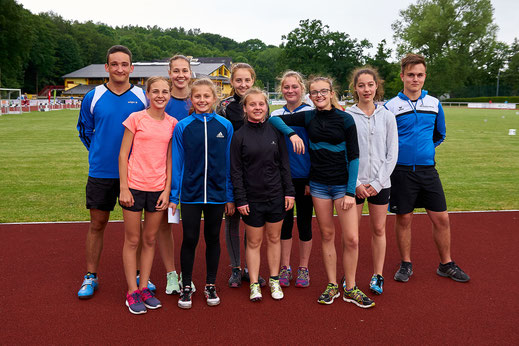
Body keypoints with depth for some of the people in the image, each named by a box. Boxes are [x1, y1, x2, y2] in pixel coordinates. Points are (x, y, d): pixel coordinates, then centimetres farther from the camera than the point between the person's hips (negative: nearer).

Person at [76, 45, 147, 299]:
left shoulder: (142, 97, -1)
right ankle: (91, 277, 23)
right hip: (101, 173, 0)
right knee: (97, 224, 8)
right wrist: (100, 153, 10)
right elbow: (84, 131, 13)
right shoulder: (93, 97, -1)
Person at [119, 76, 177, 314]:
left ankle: (144, 287, 25)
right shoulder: (136, 119, -4)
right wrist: (124, 188, -9)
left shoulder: (172, 124, 5)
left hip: (158, 189, 3)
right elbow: (123, 155, -3)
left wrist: (167, 190, 2)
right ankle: (132, 292, 16)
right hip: (134, 186, -3)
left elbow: (170, 159, 8)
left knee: (150, 239, 12)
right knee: (132, 240, 6)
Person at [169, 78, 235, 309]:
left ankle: (210, 285, 27)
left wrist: (230, 196, 2)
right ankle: (186, 287, 22)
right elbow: (176, 163, 0)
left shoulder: (225, 126, 0)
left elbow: (230, 162, 3)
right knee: (189, 239, 6)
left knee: (212, 239, 12)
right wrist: (173, 196, -2)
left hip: (217, 193, 1)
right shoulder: (182, 127, -2)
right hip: (190, 193, -1)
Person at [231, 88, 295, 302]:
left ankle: (274, 280, 27)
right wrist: (240, 199, -9)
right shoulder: (239, 135, -4)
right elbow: (236, 171, -4)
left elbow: (284, 163, 6)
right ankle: (254, 284, 19)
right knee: (254, 242, 6)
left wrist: (289, 192, 1)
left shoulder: (275, 131, 3)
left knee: (274, 238, 13)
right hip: (252, 197, -2)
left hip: (276, 195, 2)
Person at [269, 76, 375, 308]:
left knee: (351, 239, -4)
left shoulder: (345, 119, -5)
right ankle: (332, 285, 22)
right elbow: (275, 119, 5)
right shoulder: (308, 117, 3)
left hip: (342, 184, -2)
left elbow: (353, 156, -5)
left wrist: (350, 191, -9)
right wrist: (292, 133, -12)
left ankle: (350, 289, 13)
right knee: (327, 235, 10)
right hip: (318, 184, 2)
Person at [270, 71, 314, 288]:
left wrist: (312, 180, -7)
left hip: (304, 178, -2)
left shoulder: (310, 114, -1)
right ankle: (285, 268, 21)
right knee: (284, 221, 8)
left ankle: (303, 268, 20)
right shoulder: (275, 116, 7)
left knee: (304, 222, 6)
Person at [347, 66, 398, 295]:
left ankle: (377, 276, 23)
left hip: (380, 183, 2)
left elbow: (392, 154, 2)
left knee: (378, 230, 9)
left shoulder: (387, 117, 3)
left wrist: (378, 183, -6)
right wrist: (356, 183, -9)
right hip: (354, 183, -1)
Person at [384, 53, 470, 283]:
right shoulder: (391, 106, -4)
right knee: (404, 219, 6)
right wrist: (403, 152, 6)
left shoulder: (434, 104, 7)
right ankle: (406, 264, 22)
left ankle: (446, 265, 22)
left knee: (441, 219, 5)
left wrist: (425, 149, 14)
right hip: (401, 171, -3)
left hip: (428, 170, 3)